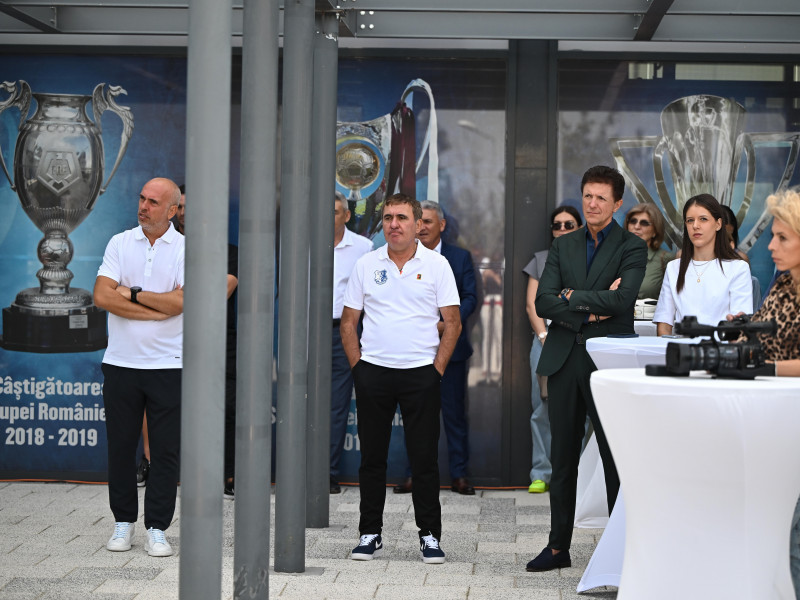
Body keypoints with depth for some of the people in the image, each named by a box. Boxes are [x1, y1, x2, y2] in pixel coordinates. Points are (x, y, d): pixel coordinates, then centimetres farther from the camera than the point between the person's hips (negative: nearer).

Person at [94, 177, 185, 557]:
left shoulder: (185, 248, 0)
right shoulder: (120, 243, 6)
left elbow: (180, 301, -14)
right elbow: (102, 296, -7)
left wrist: (132, 293, -8)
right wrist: (157, 310, -12)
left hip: (168, 365, -2)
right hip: (121, 362, 2)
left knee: (166, 450, 0)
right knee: (120, 445, 7)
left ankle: (157, 529, 9)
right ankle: (123, 522, 19)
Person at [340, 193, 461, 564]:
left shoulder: (436, 265, 2)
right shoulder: (366, 265, 7)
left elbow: (452, 322, 2)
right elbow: (348, 321, 10)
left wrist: (438, 368, -5)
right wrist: (357, 366, 0)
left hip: (420, 373, -2)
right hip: (373, 371, 2)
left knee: (424, 457, 0)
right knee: (372, 457, 6)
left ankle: (430, 536, 9)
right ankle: (370, 534, 15)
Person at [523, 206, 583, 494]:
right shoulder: (540, 260, 16)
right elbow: (532, 304, 10)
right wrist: (546, 338, -4)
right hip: (545, 339, 1)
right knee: (543, 408, -1)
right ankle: (542, 473, 4)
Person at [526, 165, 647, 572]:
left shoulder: (633, 248, 0)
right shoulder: (562, 246, 13)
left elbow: (621, 300, -16)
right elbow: (543, 302, 2)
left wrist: (571, 296, -8)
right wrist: (590, 309, -11)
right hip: (565, 359, 4)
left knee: (616, 459, 0)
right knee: (562, 458, 9)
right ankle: (558, 547, 17)